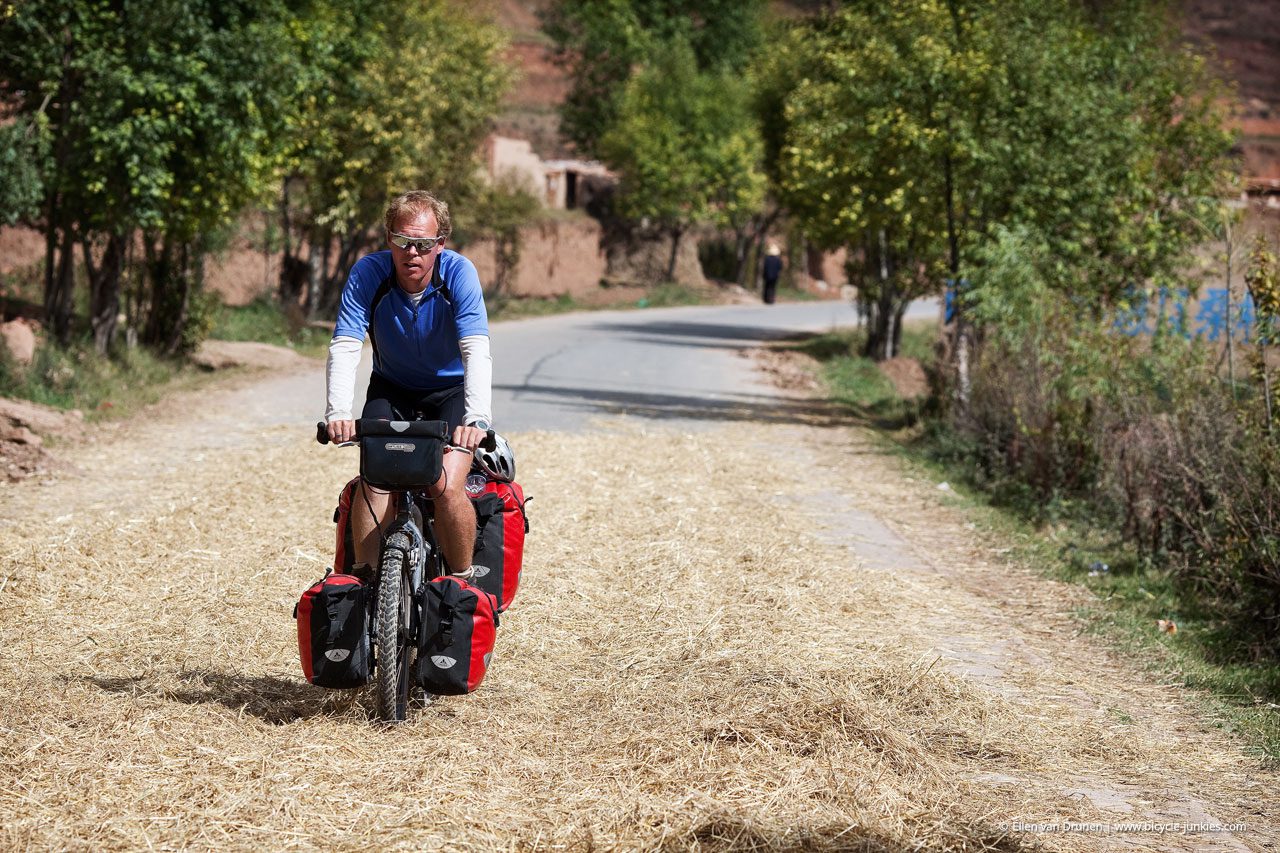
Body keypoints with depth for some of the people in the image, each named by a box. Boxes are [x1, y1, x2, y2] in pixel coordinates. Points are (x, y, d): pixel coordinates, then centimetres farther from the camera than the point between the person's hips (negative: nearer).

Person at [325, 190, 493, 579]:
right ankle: (365, 576, -9)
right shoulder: (368, 273, -20)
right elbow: (344, 347, -26)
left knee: (447, 488, -21)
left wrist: (477, 417, -48)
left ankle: (462, 581, -2)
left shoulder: (459, 273, -23)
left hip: (450, 390, -2)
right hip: (392, 389, 2)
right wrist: (338, 412, -43)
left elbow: (476, 350, -33)